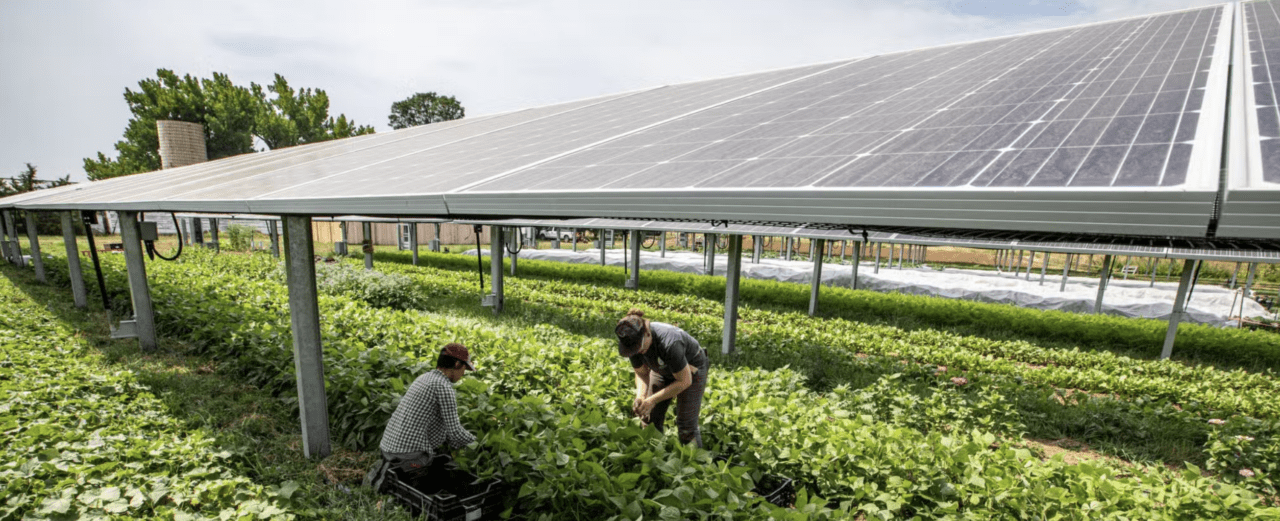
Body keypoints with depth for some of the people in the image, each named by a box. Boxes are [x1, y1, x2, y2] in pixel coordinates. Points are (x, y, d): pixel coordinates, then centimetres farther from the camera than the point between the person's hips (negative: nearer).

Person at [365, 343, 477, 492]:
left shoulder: (424, 378, 15)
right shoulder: (444, 387, -16)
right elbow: (455, 431, -14)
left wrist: (460, 444, 20)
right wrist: (476, 442, 5)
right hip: (410, 452, -10)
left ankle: (387, 469, 9)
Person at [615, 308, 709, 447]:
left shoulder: (669, 343, -41)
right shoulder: (633, 341, -22)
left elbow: (684, 381, -28)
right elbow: (641, 373, -6)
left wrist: (653, 400, -28)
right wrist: (640, 396, -25)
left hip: (690, 370, -5)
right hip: (663, 370, 6)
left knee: (686, 425, -7)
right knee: (650, 419, 1)